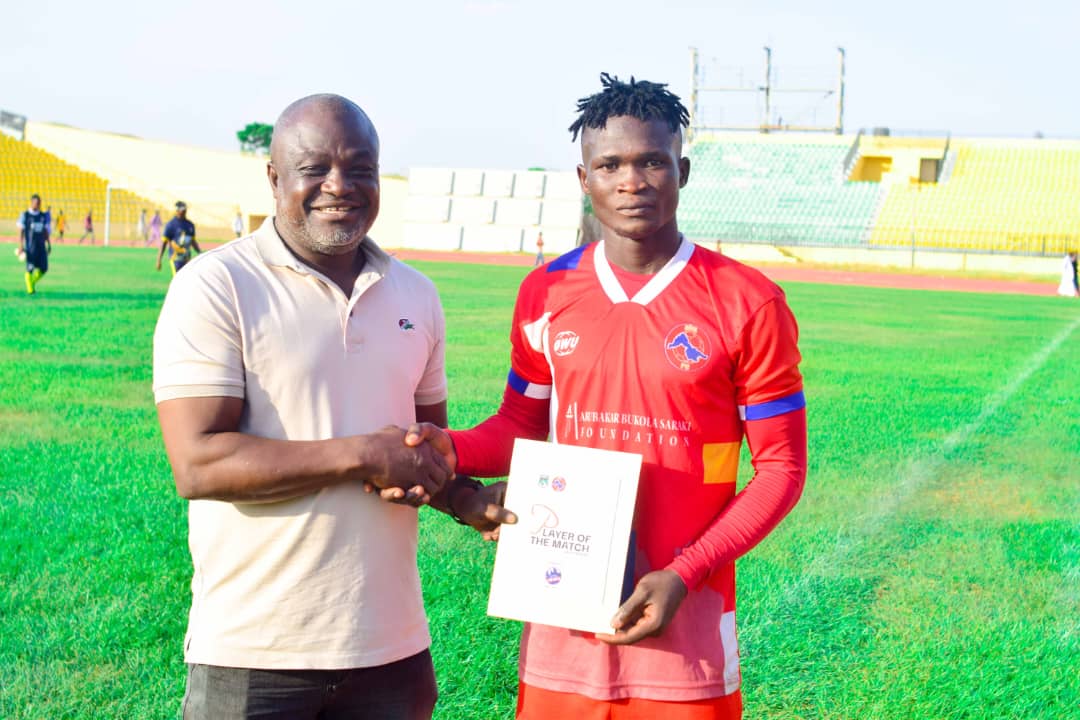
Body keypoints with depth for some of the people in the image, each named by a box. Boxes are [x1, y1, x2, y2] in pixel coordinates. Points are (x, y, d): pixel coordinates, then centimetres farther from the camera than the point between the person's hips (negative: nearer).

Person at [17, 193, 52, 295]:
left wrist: (49, 244, 12)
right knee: (30, 268, -4)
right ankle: (30, 288, 9)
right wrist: (21, 245, -10)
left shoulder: (43, 216, 10)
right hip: (30, 247, -4)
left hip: (41, 246, 4)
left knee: (44, 268, 0)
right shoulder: (25, 215, -3)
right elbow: (21, 231, -4)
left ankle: (33, 282, 24)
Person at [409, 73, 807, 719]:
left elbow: (780, 467, -4)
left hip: (683, 616, -2)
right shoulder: (546, 294, 3)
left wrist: (684, 575, -15)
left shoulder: (749, 304, -7)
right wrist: (451, 449, -8)